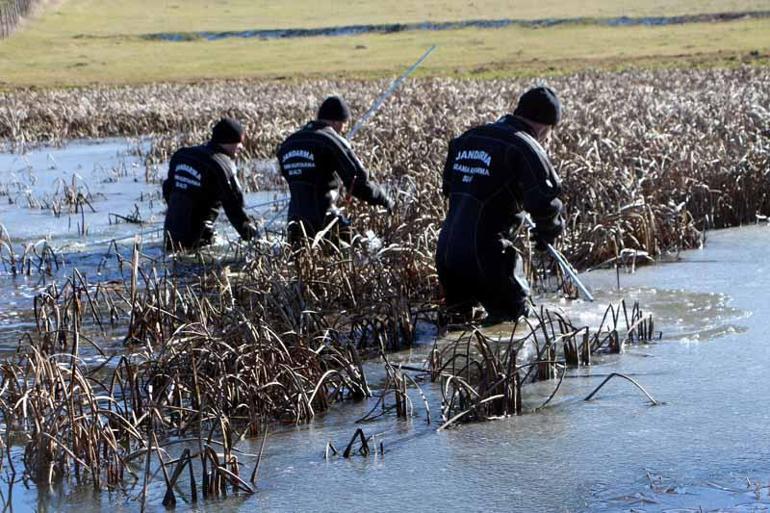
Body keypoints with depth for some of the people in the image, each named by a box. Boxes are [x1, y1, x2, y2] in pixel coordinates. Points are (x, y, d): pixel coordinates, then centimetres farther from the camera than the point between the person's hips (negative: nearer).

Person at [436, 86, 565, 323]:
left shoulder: (467, 138, 14)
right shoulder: (524, 147, -10)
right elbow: (543, 203, -18)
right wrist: (548, 232, 5)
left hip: (444, 253, 7)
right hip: (484, 257, -7)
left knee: (461, 318, 23)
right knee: (516, 318, 4)